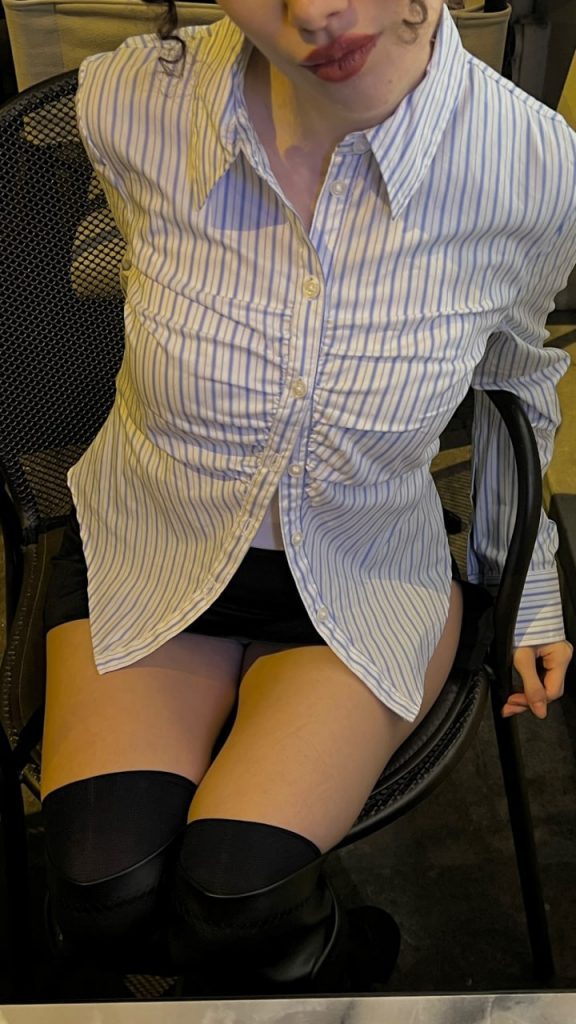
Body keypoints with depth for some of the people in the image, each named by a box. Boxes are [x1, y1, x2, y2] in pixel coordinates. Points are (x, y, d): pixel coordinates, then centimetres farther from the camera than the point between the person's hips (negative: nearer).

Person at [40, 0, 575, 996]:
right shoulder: (127, 104, -19)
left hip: (370, 582, -1)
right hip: (146, 549, 2)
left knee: (233, 904, -18)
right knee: (105, 897, -16)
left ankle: (317, 956, 21)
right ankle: (335, 953, 19)